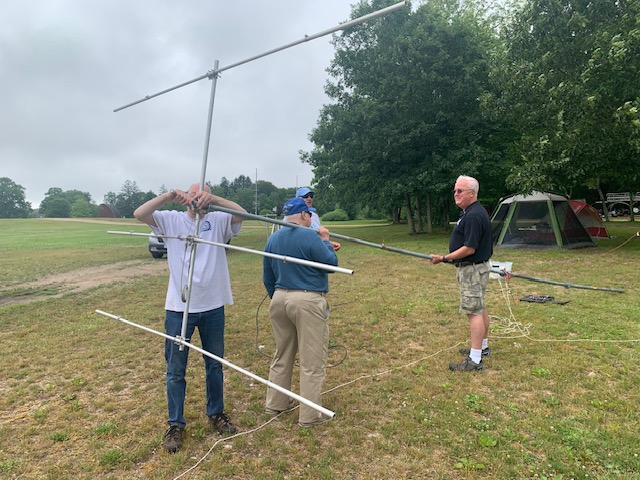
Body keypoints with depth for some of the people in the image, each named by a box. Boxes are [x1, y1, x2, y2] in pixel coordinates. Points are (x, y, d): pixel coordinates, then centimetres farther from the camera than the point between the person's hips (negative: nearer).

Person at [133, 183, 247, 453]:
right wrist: (169, 196, -22)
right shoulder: (171, 220, 0)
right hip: (179, 308, -1)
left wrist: (213, 198, -25)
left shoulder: (218, 221, 1)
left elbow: (242, 214, -16)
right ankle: (176, 425, 27)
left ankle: (216, 414, 37)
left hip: (213, 307, 1)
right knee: (176, 370, 10)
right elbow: (139, 214, -12)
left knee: (215, 365, 17)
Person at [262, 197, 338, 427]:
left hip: (279, 301, 7)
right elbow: (331, 263, -8)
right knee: (312, 362, 4)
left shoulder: (272, 239, 9)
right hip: (308, 302, -7)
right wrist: (325, 241, 5)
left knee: (282, 355, 21)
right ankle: (310, 416, 14)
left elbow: (267, 278, 14)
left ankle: (275, 404, 33)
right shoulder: (310, 236, -13)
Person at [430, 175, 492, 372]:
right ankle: (483, 346, 32)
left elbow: (469, 248, -25)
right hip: (475, 267, 11)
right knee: (480, 308, 18)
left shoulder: (473, 216, -22)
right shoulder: (473, 212, 12)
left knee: (474, 311, -8)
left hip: (473, 269, -11)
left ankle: (475, 360, -4)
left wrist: (444, 258, -19)